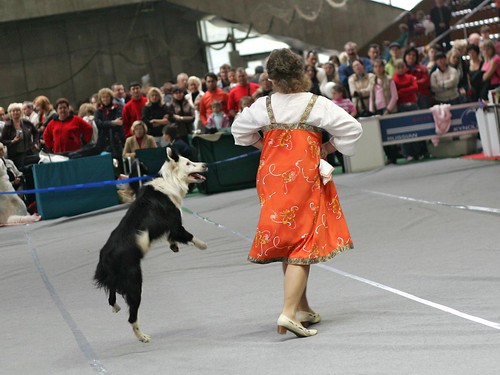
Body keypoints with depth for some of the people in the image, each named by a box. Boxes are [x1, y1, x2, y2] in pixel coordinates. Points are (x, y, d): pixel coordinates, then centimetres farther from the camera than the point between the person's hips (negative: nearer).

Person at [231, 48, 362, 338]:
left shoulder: (264, 106, 3)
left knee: (287, 242, 16)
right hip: (303, 176, -5)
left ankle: (303, 307, 27)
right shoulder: (317, 105, -7)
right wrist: (327, 149, 5)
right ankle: (289, 312, -18)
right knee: (303, 242, -4)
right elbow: (353, 129, -6)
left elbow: (239, 129, 18)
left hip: (271, 176, 5)